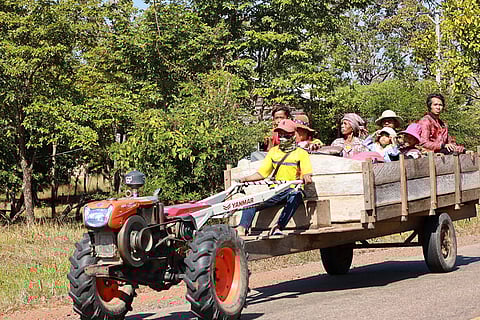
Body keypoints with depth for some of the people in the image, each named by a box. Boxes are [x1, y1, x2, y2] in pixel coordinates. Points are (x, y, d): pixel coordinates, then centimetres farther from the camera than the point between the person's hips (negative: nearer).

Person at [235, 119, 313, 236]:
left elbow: (307, 174, -6)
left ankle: (278, 228, -48)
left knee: (295, 196, -39)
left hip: (292, 189, -4)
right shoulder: (273, 151, 19)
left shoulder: (301, 153, 7)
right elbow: (262, 173, 18)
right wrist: (245, 179, 3)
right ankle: (242, 228, -28)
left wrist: (306, 178, -31)